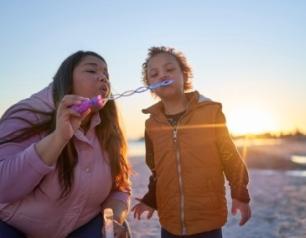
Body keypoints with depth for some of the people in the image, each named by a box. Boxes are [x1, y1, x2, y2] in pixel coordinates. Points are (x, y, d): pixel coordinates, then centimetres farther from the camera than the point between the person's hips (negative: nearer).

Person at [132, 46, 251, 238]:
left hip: (208, 221, -2)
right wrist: (150, 200, 8)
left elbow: (230, 156, -1)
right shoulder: (152, 124, 2)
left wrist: (240, 194, -2)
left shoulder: (211, 111, -6)